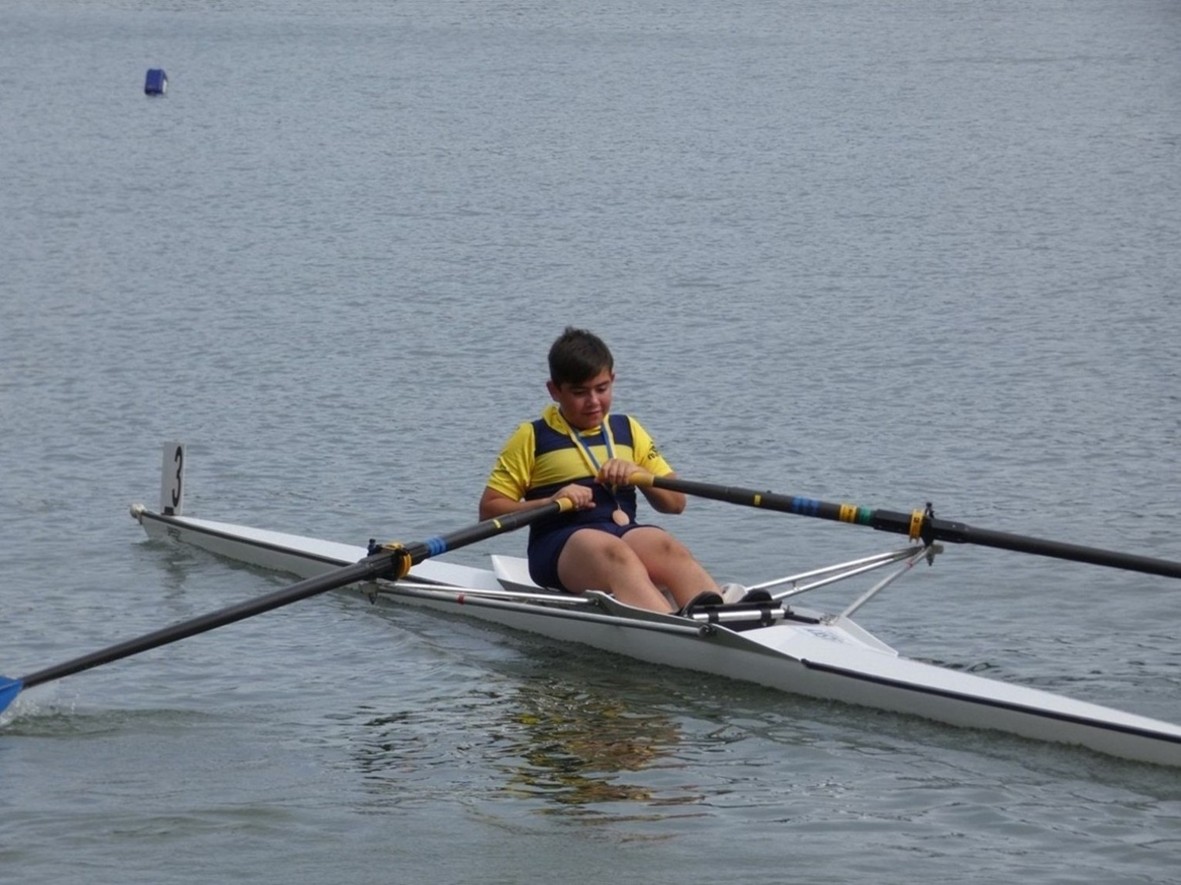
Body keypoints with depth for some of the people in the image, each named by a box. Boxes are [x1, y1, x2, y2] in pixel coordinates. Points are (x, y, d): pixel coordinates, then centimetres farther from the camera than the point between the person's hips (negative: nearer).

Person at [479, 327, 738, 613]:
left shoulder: (627, 430, 22)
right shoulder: (532, 437, 10)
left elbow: (675, 502, 21)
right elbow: (489, 510, 5)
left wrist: (637, 473, 0)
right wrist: (550, 502, -11)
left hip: (625, 533, 4)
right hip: (561, 545, -4)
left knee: (667, 547, -32)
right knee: (612, 552, -39)